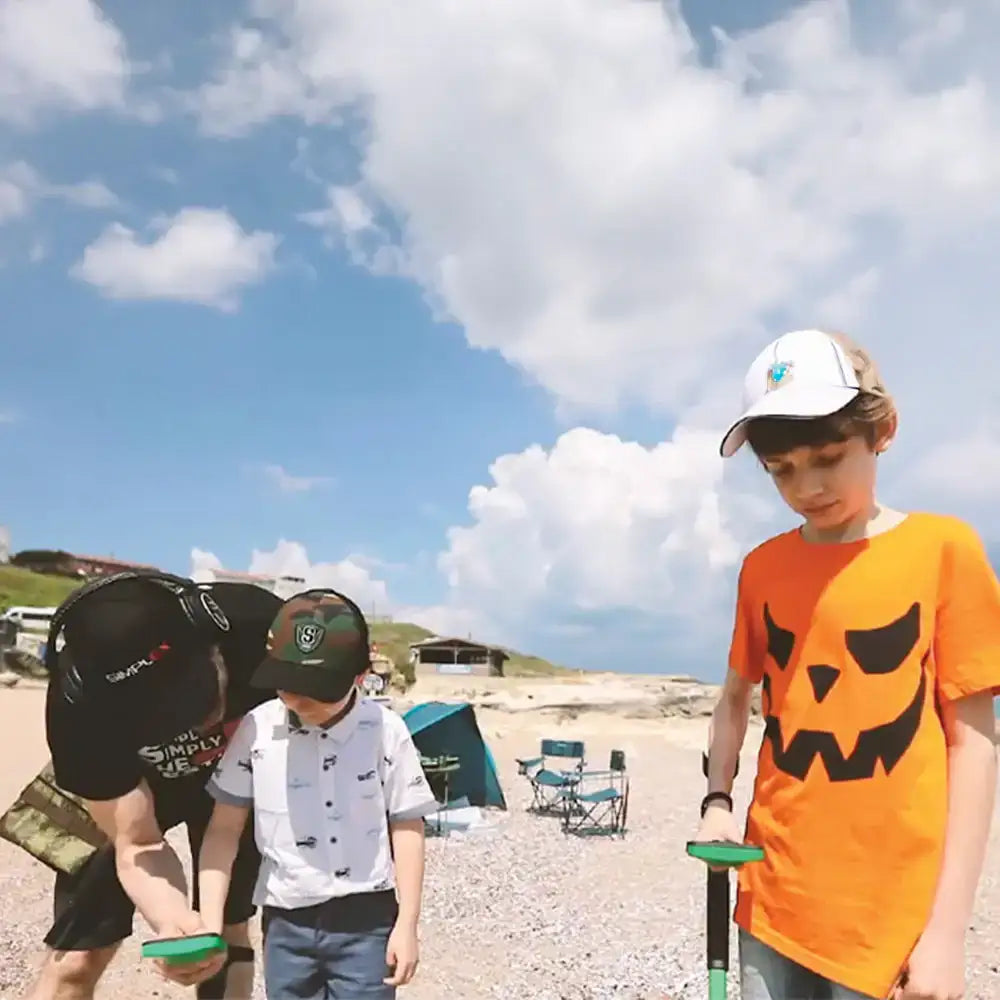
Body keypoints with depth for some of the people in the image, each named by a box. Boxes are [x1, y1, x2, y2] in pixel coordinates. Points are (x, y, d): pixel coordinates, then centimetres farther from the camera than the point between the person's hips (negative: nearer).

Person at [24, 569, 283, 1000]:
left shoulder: (259, 625, -38)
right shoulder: (82, 710, -38)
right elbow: (137, 845, -27)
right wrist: (176, 924, -46)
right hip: (124, 791, -1)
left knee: (226, 933, 8)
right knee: (74, 960, -6)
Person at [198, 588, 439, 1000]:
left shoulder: (386, 731, -11)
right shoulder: (257, 730, -8)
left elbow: (407, 828, -2)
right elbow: (224, 830, 0)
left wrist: (406, 925, -3)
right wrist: (211, 924, -7)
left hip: (366, 921, -1)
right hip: (285, 921, 2)